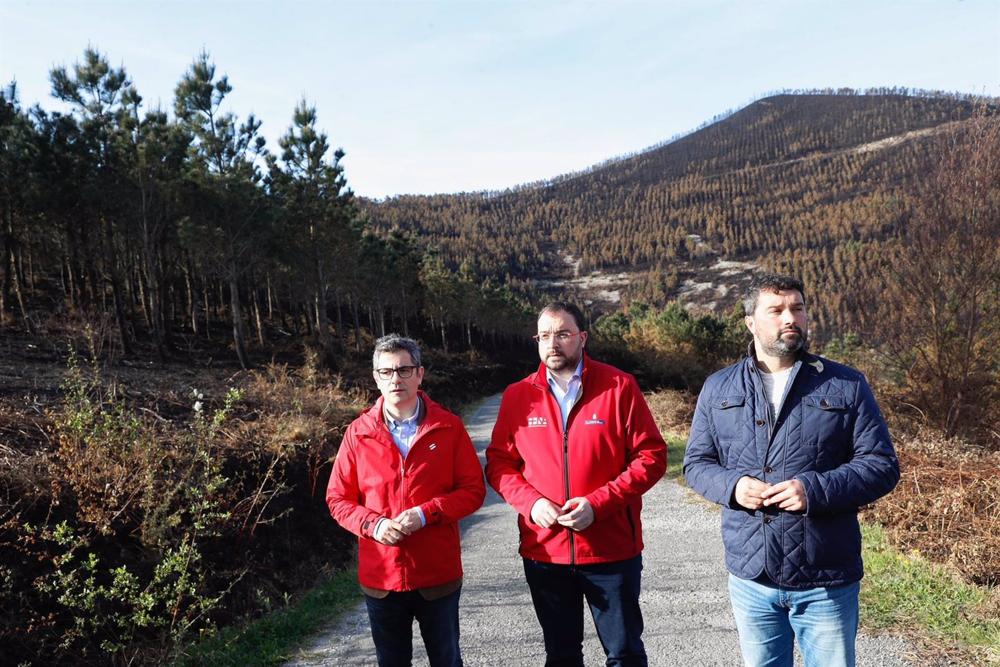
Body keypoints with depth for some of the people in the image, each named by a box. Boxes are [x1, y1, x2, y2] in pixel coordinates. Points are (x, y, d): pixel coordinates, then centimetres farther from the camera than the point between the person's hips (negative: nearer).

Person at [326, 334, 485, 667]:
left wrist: (426, 513, -18)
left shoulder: (448, 427, -5)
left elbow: (473, 489, -4)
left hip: (439, 574, -1)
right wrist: (373, 525, -16)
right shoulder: (358, 433, -3)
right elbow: (338, 499, 2)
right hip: (380, 577, 1)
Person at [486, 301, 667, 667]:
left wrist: (599, 503, -17)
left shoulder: (619, 386, -7)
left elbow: (651, 456, -7)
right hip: (543, 552, 3)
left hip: (612, 550, -2)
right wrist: (530, 503, -12)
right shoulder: (517, 395, 1)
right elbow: (499, 462, 6)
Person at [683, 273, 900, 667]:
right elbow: (696, 463, 7)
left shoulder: (846, 386, -1)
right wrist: (732, 486, -15)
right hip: (750, 578, 2)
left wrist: (816, 490, -19)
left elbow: (882, 465, -4)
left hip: (827, 582, -2)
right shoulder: (718, 389, 4)